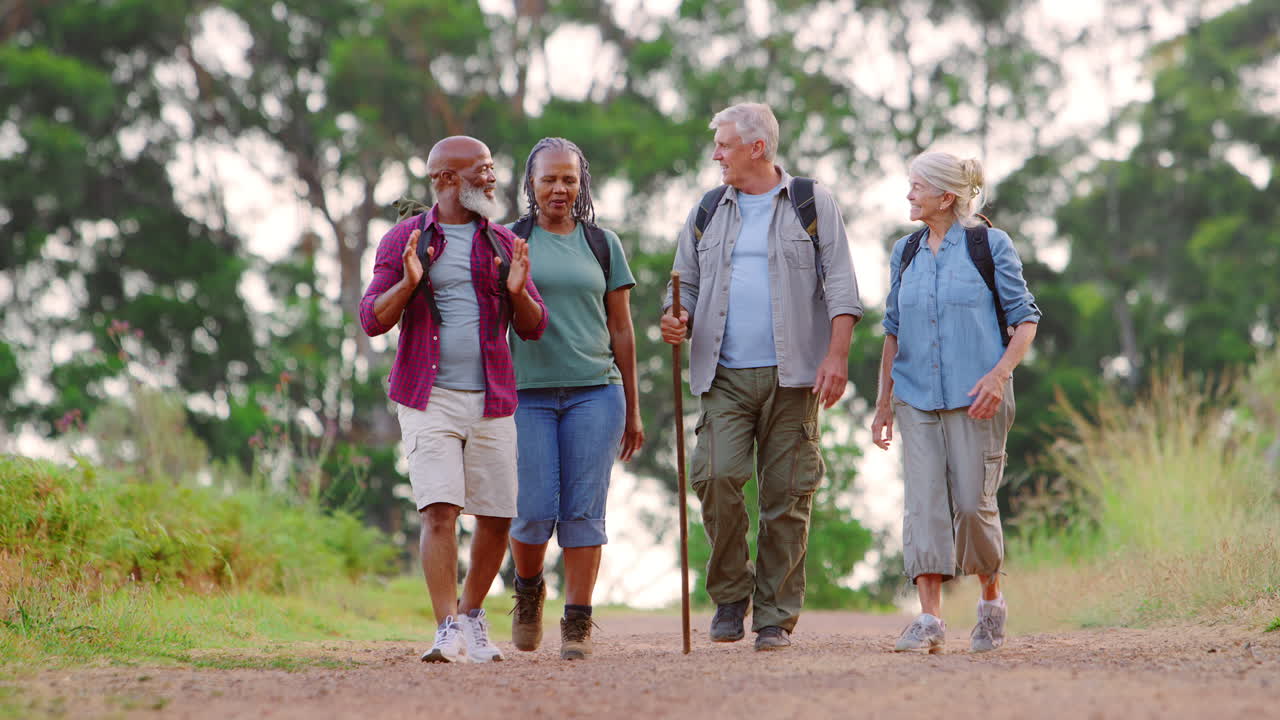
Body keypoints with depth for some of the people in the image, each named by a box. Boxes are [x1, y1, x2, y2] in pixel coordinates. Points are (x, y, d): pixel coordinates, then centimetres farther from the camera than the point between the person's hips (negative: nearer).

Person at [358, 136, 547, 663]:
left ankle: (471, 616, 24)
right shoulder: (404, 240, 4)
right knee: (440, 511, -15)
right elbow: (373, 320, 0)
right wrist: (409, 283, -18)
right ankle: (448, 633, -17)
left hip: (491, 401, 3)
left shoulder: (504, 244, 11)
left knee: (496, 516, 4)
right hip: (429, 399, -3)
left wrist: (518, 293, -12)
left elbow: (532, 327, 10)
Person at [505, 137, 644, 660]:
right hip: (527, 394, -1)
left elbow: (621, 329, 13)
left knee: (584, 510, -4)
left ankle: (578, 624, 2)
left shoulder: (602, 244, 12)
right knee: (534, 510, -6)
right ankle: (528, 591, 24)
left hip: (595, 391, 1)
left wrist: (632, 410, 11)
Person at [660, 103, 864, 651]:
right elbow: (686, 283, 20)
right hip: (724, 375, 2)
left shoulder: (812, 204, 7)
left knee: (787, 494, -2)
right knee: (717, 475, -16)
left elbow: (840, 285, 1)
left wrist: (836, 355, -11)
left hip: (792, 376, -2)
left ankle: (776, 616, 5)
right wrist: (677, 319, -3)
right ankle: (730, 594, 3)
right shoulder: (708, 212, 16)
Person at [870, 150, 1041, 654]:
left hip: (974, 399, -4)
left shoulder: (990, 245, -1)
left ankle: (991, 598, 20)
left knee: (972, 503, -5)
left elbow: (1025, 318, -1)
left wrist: (1000, 373, -16)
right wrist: (884, 400, 14)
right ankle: (929, 620, -10)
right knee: (924, 503, -7)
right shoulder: (905, 253, 13)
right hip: (917, 398, 4)